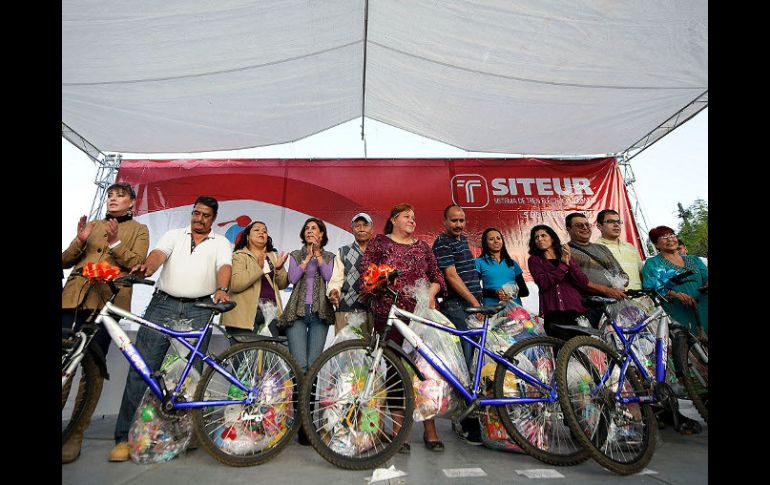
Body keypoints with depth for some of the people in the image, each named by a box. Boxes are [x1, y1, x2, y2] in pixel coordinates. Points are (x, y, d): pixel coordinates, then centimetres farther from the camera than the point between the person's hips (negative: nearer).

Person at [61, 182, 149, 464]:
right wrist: (79, 241, -1)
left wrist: (115, 243, -14)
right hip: (73, 297, 4)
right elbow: (65, 261, 17)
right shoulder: (92, 226, 25)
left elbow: (138, 265, -1)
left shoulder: (138, 230, 13)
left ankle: (76, 435, 8)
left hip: (106, 301, -4)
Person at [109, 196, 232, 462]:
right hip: (163, 305, 1)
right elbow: (159, 253, -3)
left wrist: (221, 289, -26)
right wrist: (147, 267, -26)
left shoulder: (221, 242, 12)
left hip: (199, 311, -1)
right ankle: (125, 436, 8)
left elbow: (224, 266, -5)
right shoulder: (174, 234, 16)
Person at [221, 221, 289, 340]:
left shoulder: (273, 256, 18)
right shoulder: (239, 256, 1)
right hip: (245, 314, -4)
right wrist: (258, 267, -21)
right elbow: (234, 284, -15)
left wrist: (279, 268, -6)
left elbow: (282, 284, 13)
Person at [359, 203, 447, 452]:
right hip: (390, 315, -2)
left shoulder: (422, 246, 17)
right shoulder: (379, 242, 9)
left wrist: (431, 293, -4)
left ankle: (430, 430, 18)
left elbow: (437, 275, 14)